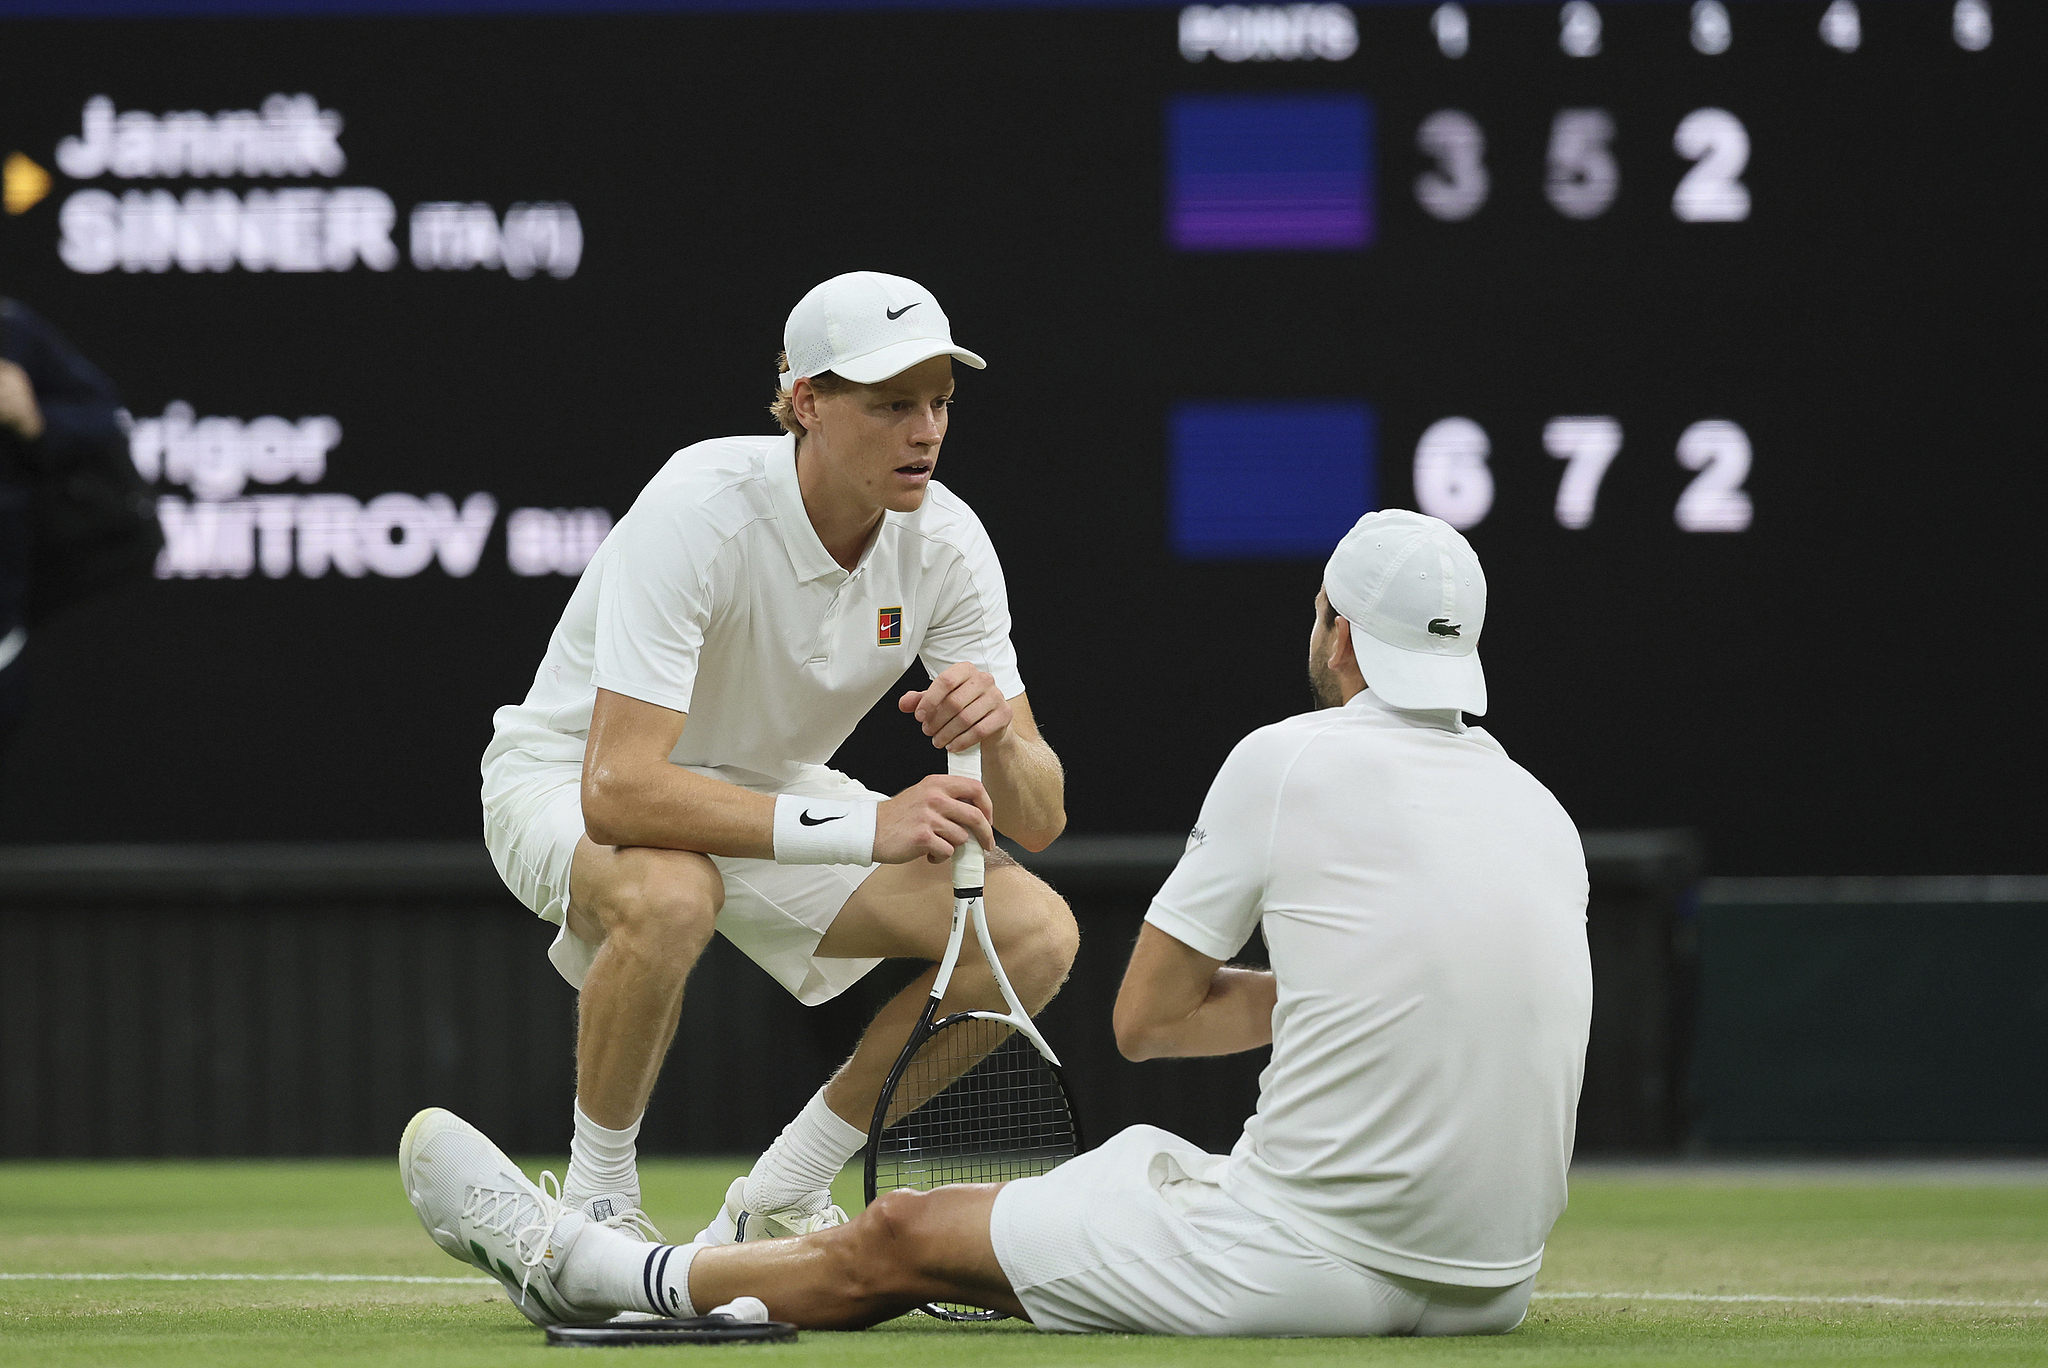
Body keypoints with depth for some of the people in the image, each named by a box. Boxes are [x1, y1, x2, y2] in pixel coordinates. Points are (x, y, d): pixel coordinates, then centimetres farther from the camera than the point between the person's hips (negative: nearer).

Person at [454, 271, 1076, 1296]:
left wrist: (998, 738, -37)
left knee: (1034, 932, -15)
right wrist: (865, 828, -46)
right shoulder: (702, 510, -31)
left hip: (771, 793, 6)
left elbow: (1037, 820, -13)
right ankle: (594, 1202, -16)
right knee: (669, 895, -42)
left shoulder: (944, 541, -14)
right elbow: (621, 789, -40)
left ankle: (775, 1207, 1)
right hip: (572, 781, -6)